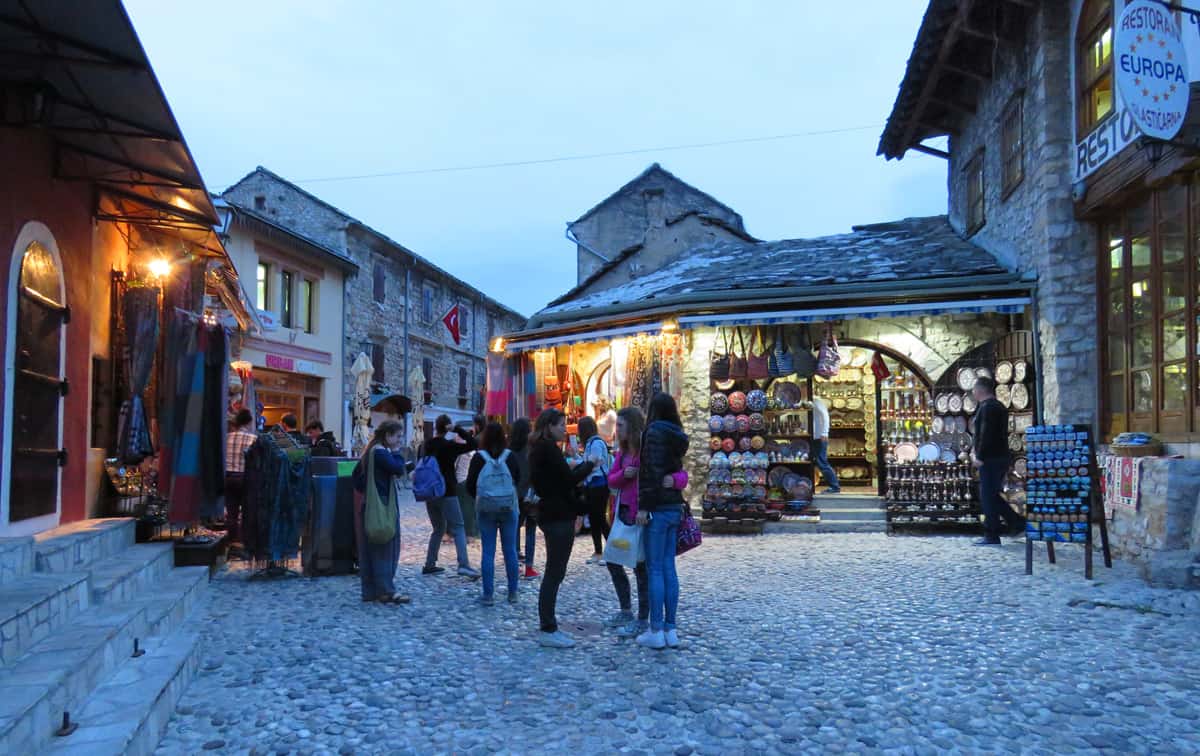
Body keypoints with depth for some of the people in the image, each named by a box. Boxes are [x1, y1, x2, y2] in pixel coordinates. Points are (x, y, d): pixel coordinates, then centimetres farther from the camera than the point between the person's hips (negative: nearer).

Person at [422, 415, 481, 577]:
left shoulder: (428, 445, 6)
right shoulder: (449, 446, -11)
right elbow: (473, 444, -13)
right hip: (447, 492, -6)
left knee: (439, 528, 19)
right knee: (458, 529, -6)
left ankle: (429, 565, 16)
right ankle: (463, 564, -19)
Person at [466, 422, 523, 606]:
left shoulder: (478, 458, -7)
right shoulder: (510, 457, -5)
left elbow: (470, 485, -3)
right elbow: (518, 480, 2)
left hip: (485, 509, -1)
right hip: (509, 508, 1)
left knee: (488, 552, 4)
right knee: (510, 551, 9)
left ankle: (488, 594, 5)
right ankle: (513, 593, 14)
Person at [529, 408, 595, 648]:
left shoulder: (539, 448, 15)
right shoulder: (549, 448, -14)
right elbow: (568, 480, -17)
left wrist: (581, 467, 10)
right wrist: (588, 465, -2)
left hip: (550, 514, 10)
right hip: (559, 515, -10)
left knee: (554, 572, 15)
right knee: (554, 573, -6)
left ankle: (549, 626, 20)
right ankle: (548, 630, -2)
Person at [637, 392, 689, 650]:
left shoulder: (654, 431, -11)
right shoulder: (677, 436, 13)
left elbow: (651, 471, -17)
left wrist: (643, 506, -15)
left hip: (658, 507, -8)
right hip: (675, 507, 8)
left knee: (655, 570, -3)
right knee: (669, 568, 10)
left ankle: (656, 631, 0)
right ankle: (670, 629, 13)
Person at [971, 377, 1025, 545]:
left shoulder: (987, 407, -15)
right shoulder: (999, 406, 18)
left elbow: (986, 434, -22)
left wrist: (980, 457, -18)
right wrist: (975, 449, 15)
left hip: (991, 459, -10)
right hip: (1000, 457, 10)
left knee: (988, 497, -3)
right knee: (992, 496, 17)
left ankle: (991, 536, 1)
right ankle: (1017, 523, 15)